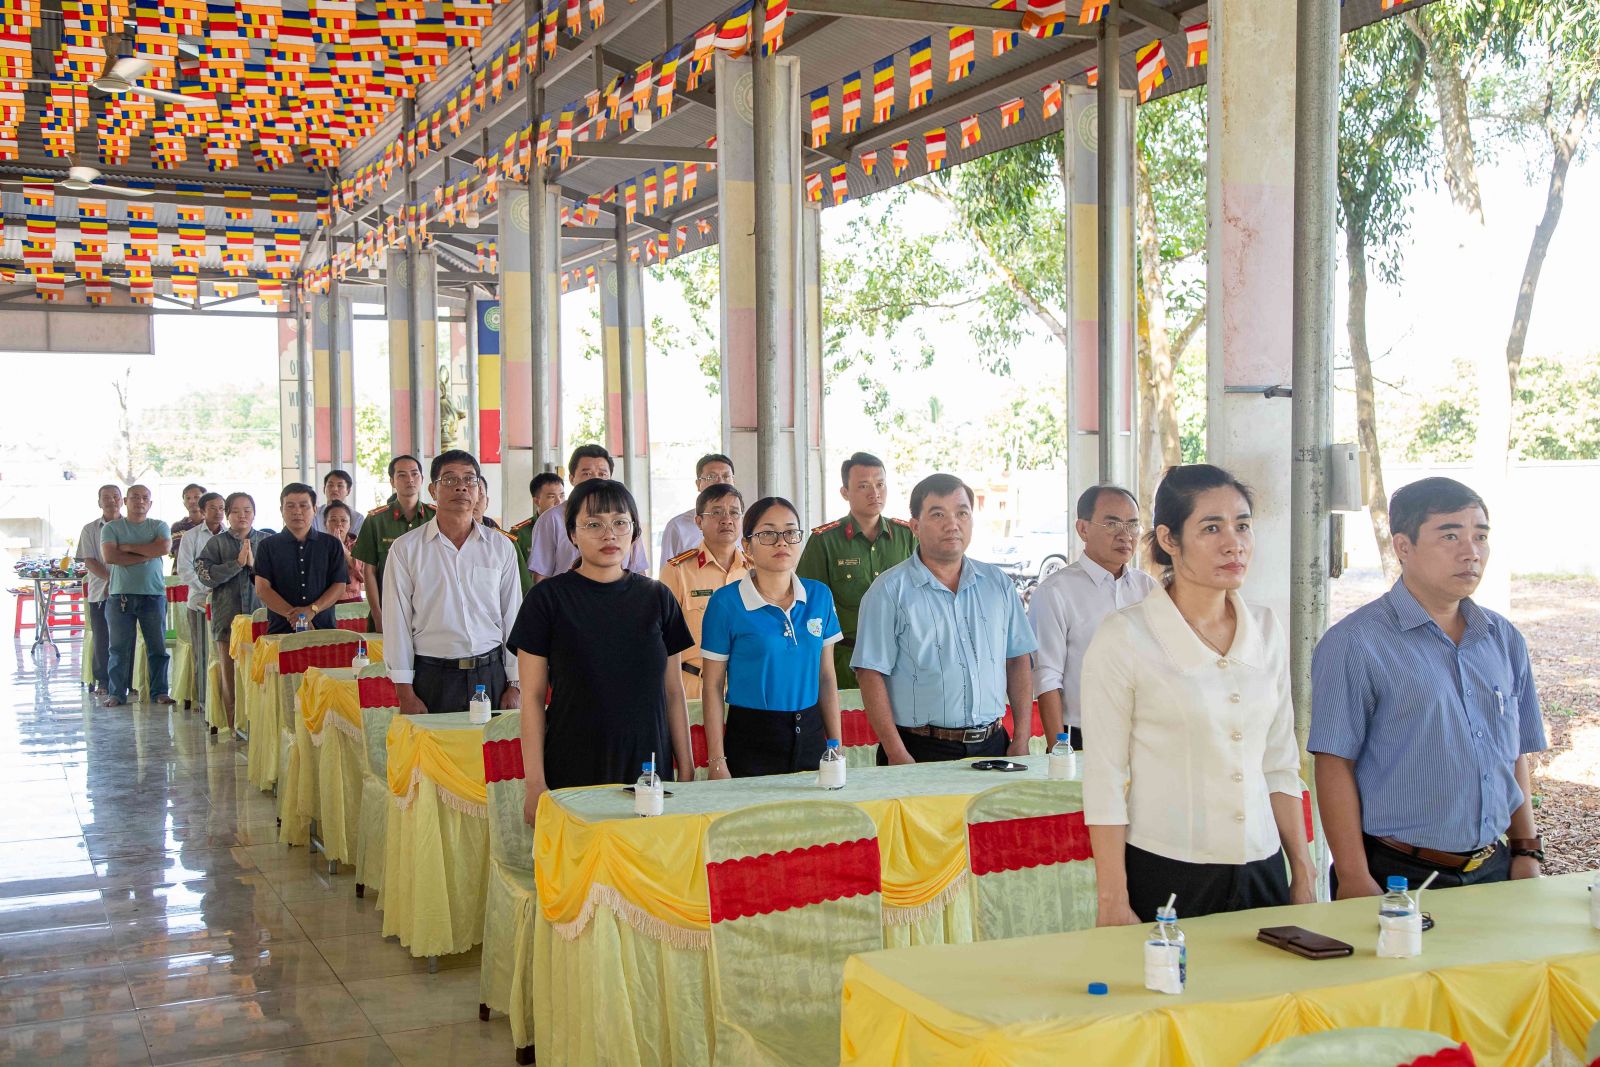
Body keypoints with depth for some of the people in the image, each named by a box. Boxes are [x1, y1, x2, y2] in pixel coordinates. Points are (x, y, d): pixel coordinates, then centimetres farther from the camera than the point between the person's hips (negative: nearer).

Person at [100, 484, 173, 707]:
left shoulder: (159, 526, 10)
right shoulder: (111, 527, 7)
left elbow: (164, 548, -10)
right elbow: (109, 556, -9)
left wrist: (129, 547, -7)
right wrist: (146, 555, -9)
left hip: (153, 594, 1)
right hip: (120, 595, -1)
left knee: (158, 646, 3)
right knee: (119, 648, 1)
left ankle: (159, 691, 10)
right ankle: (117, 693, 8)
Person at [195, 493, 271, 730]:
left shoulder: (267, 541, 9)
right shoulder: (217, 543, 8)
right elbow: (205, 576, -4)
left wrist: (254, 564, -11)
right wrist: (237, 563, -10)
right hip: (228, 619, 0)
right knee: (230, 677, 2)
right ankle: (234, 727, 8)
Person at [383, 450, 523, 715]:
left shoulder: (501, 547, 8)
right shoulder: (405, 548, 2)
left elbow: (513, 617, 9)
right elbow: (398, 622, 0)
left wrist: (515, 685, 4)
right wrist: (405, 693, -5)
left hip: (491, 674, 2)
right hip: (432, 678, -2)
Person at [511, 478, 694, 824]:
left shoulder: (657, 597, 6)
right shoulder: (548, 598, -3)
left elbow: (673, 693, 10)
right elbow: (532, 697, -4)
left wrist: (687, 771, 6)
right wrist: (535, 784, -9)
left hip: (649, 766, 3)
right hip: (574, 770, -3)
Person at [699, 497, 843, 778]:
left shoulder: (820, 595, 4)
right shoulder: (726, 602, -8)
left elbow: (827, 677, 9)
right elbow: (713, 686, -6)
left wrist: (836, 745, 6)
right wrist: (717, 762, -9)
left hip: (810, 735, 4)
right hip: (751, 742, -4)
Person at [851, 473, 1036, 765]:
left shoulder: (997, 583, 10)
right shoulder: (889, 591, -4)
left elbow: (1019, 660, 11)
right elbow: (871, 675, -9)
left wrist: (1022, 740, 3)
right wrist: (897, 755, -15)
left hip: (993, 745, 4)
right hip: (921, 750, -4)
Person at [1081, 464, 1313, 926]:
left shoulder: (1266, 629, 6)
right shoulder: (1123, 639, -10)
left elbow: (1281, 765, 13)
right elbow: (1103, 783, -10)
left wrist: (1303, 870, 10)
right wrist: (1113, 903, -12)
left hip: (1262, 869, 5)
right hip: (1163, 876, -5)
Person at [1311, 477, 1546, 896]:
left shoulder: (1505, 639, 8)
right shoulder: (1355, 643, -11)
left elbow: (1516, 756, 16)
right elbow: (1334, 766, -13)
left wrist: (1527, 852, 11)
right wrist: (1354, 879, -16)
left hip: (1493, 871, 6)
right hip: (1397, 876, -5)